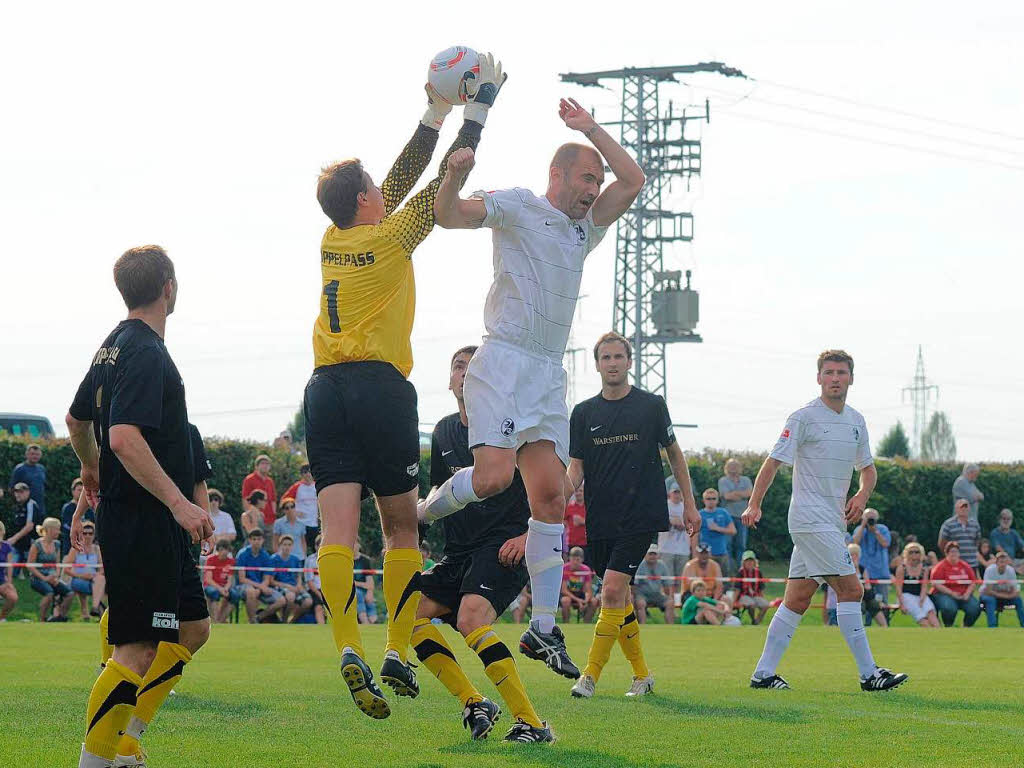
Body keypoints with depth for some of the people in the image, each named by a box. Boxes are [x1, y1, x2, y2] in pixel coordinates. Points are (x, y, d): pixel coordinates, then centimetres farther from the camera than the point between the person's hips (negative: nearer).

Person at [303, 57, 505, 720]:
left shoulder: (333, 240, 14)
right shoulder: (390, 239, -2)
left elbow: (404, 178, 23)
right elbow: (445, 183, 5)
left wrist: (437, 113, 28)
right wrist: (480, 104, 13)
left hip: (324, 391, 5)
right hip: (379, 387, -5)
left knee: (338, 527, -8)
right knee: (401, 525, 6)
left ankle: (349, 649, -23)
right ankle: (398, 655, 0)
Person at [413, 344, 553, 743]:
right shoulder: (444, 432, 15)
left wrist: (529, 535, -16)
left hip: (505, 547, -8)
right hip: (460, 552, 8)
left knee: (470, 618, -30)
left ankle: (531, 722, -30)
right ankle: (474, 703, -3)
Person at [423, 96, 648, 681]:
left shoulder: (587, 228, 21)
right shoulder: (518, 207, 2)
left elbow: (633, 179, 16)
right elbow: (451, 215, -9)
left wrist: (591, 129, 12)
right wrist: (456, 178, -30)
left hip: (550, 378, 6)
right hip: (503, 363, -6)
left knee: (551, 496, -2)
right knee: (493, 477, -23)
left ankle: (544, 627, -1)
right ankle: (428, 510, 9)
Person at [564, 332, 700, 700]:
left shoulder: (651, 405, 1)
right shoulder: (583, 413, 7)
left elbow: (674, 452, 12)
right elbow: (576, 467, 6)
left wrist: (689, 504, 11)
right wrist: (562, 493, -15)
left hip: (640, 517, -4)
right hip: (600, 520, 4)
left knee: (613, 589, -17)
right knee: (619, 600, 7)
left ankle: (591, 675, -14)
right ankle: (641, 674, 21)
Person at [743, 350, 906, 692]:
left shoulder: (856, 421, 14)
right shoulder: (804, 417, -7)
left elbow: (868, 468, 24)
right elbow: (774, 462, -9)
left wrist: (862, 495, 2)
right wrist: (754, 504, -18)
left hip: (833, 521, 8)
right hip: (811, 519, -8)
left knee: (798, 599, 6)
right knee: (851, 589, -12)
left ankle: (763, 673, 10)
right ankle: (869, 673, -11)